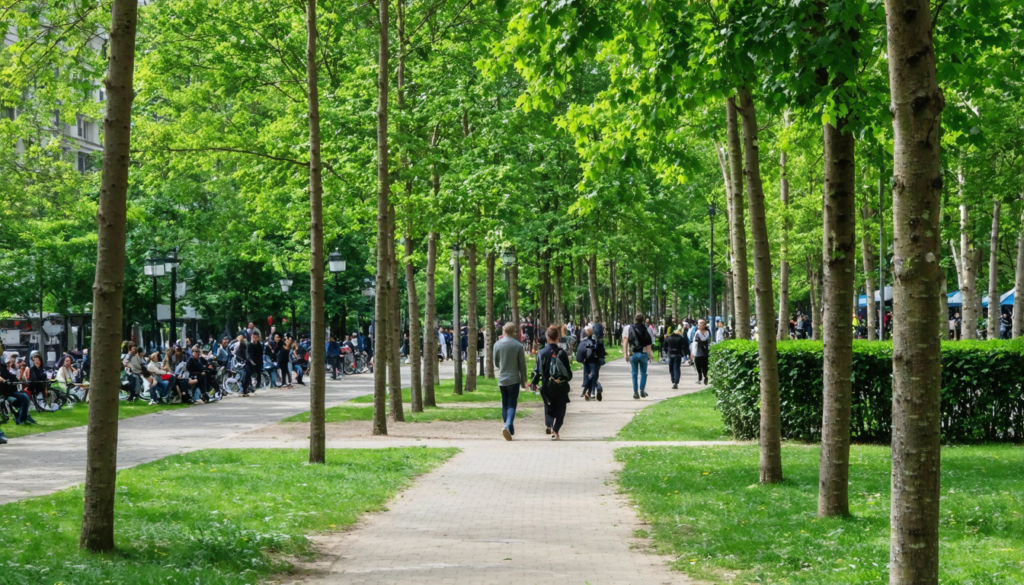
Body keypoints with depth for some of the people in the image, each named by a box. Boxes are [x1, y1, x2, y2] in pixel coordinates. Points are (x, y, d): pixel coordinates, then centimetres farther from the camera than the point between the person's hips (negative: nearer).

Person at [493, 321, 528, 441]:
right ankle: (508, 426, -24)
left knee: (505, 405, 15)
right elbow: (522, 365, -5)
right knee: (512, 405, -3)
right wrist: (523, 381, 6)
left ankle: (510, 429, 19)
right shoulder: (518, 346, -10)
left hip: (502, 379, 3)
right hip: (514, 379, -3)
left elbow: (496, 363, 9)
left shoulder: (497, 344, -2)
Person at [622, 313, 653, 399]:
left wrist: (625, 353, 4)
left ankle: (635, 392, 4)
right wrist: (649, 354, 0)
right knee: (643, 373, 9)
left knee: (634, 373, 7)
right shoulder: (646, 329, -3)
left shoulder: (629, 329, 2)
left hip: (633, 354, 1)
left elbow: (625, 342, 0)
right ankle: (642, 390, -2)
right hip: (643, 353, -1)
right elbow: (649, 343, -7)